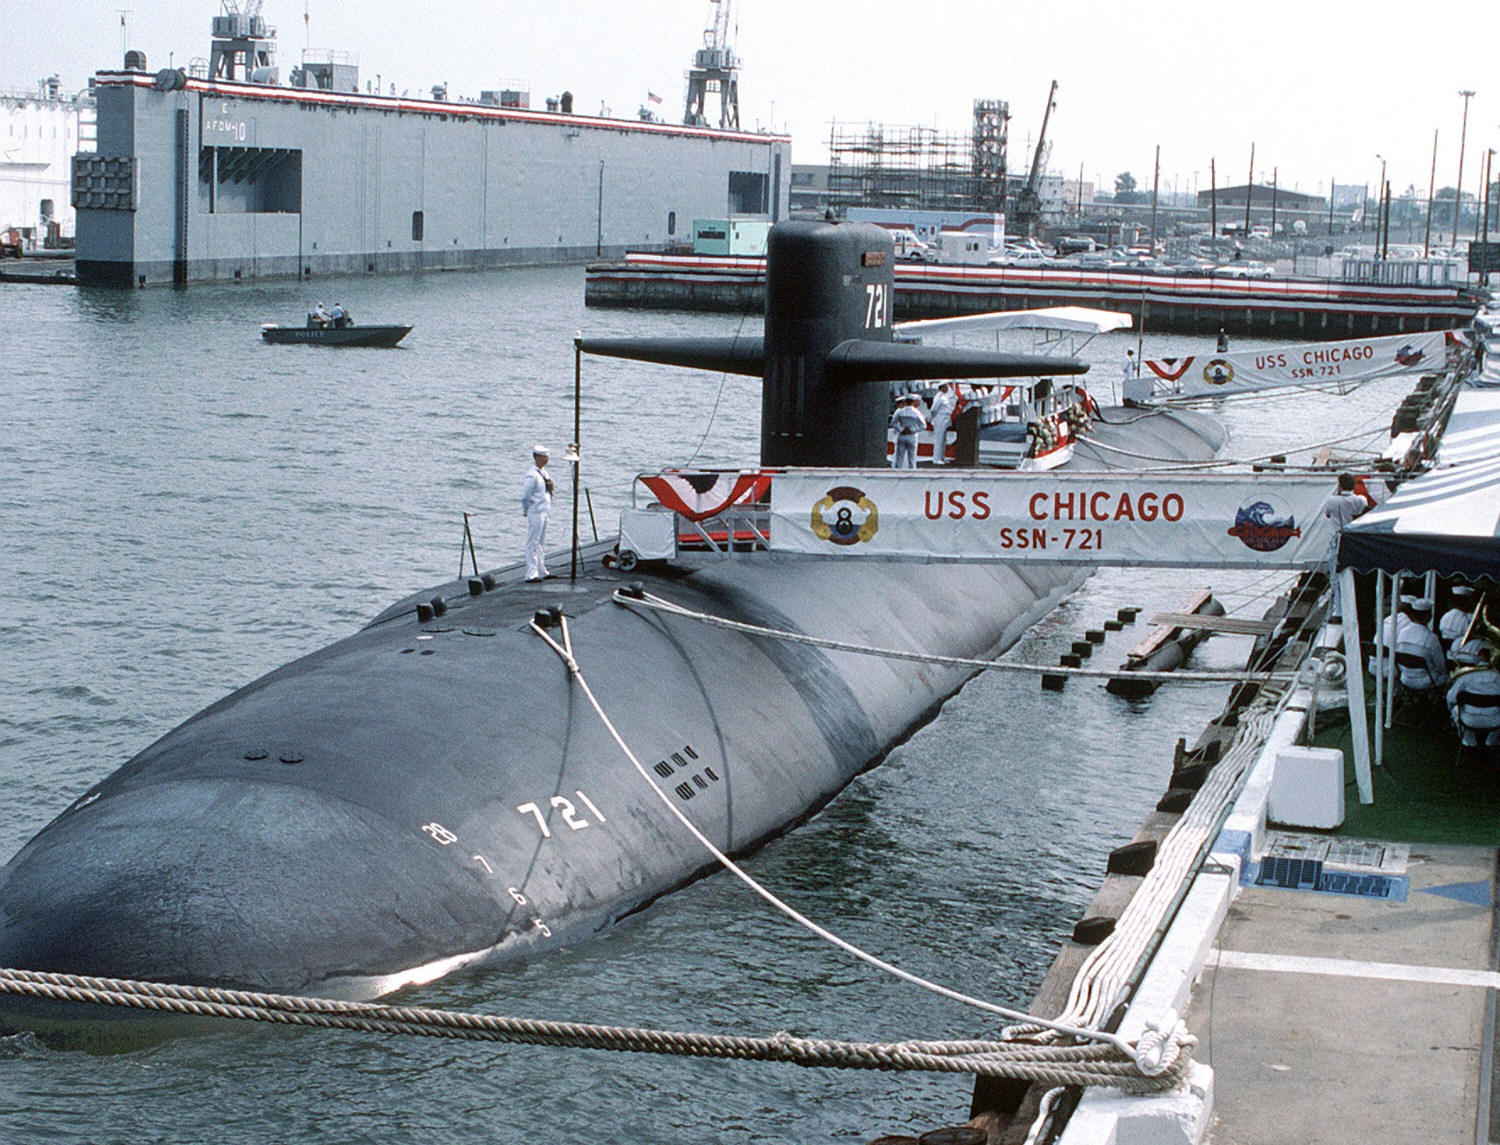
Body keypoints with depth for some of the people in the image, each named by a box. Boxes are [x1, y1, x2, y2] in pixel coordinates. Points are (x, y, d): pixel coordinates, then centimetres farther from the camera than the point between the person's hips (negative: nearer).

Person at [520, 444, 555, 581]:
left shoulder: (543, 472, 12)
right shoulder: (532, 475, -17)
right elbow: (525, 496, -17)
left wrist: (550, 485, 6)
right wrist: (526, 511, -10)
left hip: (544, 512, 10)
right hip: (536, 513, -10)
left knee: (541, 543, 16)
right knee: (533, 543, -6)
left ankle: (542, 572, 24)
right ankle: (531, 574, -4)